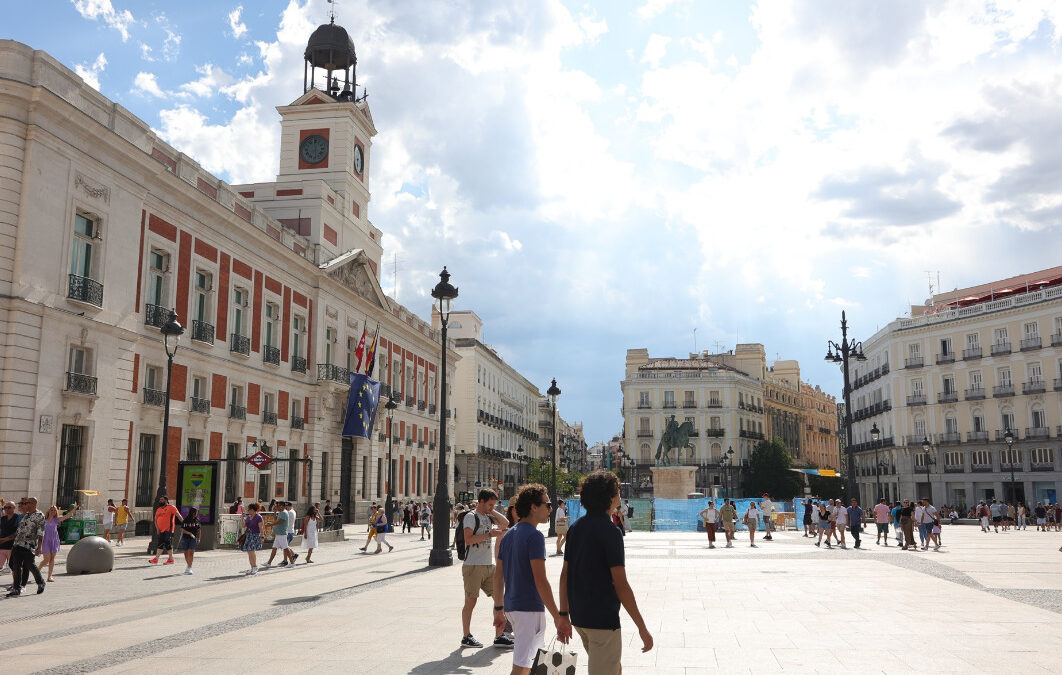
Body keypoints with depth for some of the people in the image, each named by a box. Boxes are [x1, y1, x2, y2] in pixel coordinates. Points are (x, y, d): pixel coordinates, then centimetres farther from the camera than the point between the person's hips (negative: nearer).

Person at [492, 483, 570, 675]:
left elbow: (498, 576, 13)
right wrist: (558, 617, -19)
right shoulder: (534, 536, -17)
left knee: (537, 657, 24)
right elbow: (540, 581, -22)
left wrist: (499, 609, 20)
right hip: (529, 609, -9)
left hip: (511, 606, 9)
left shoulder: (509, 535, 10)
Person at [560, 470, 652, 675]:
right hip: (603, 619, -8)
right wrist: (642, 628, -15)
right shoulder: (610, 531, -17)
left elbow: (564, 575, 9)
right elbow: (621, 585, -19)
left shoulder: (575, 527, 7)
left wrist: (563, 614, 15)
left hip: (579, 617, 8)